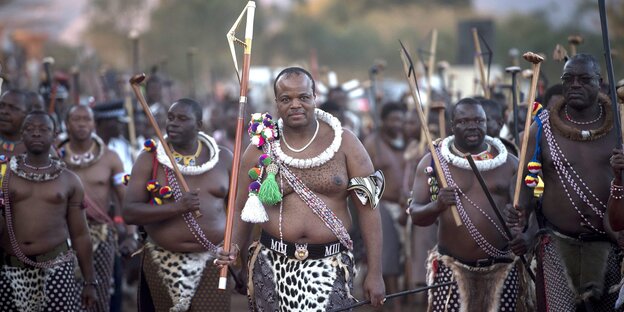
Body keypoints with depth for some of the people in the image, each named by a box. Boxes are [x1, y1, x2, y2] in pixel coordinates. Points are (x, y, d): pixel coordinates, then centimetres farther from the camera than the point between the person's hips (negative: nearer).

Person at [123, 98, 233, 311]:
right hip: (162, 263, 0)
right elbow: (129, 213, -10)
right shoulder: (149, 160, -1)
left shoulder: (223, 158, 4)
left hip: (212, 263, 0)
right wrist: (177, 207, -23)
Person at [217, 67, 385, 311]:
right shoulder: (260, 149, 4)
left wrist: (375, 272, -4)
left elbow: (368, 207, 0)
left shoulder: (344, 143, 0)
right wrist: (235, 252, -8)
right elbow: (243, 209, 11)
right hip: (273, 264, 2)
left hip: (328, 264, -1)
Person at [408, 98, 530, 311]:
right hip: (452, 267, -2)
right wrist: (436, 206, -22)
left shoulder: (508, 163, 6)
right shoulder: (433, 162, 2)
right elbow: (415, 214, 1)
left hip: (502, 267, 2)